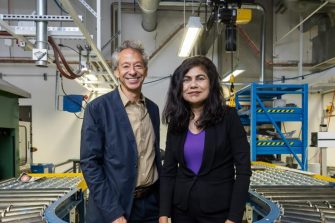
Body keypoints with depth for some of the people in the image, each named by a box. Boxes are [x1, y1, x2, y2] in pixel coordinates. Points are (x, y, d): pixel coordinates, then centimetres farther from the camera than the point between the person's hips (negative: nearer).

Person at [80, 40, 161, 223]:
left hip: (151, 205, 5)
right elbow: (89, 163, -14)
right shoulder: (97, 108, -11)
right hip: (113, 207, -5)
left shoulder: (153, 108, 6)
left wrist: (163, 197, 10)